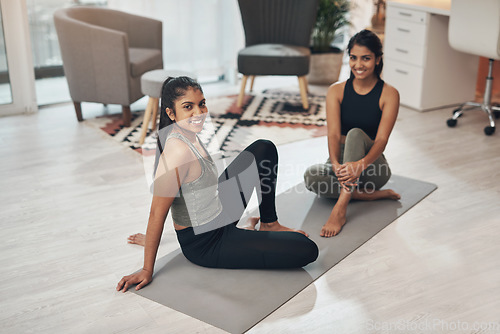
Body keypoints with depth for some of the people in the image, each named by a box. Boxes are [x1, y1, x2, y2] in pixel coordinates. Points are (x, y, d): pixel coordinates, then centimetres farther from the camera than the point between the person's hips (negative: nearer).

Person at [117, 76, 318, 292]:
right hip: (206, 246, -9)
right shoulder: (178, 151, -30)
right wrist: (147, 271, -21)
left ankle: (269, 224, 23)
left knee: (264, 149, 16)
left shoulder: (187, 135, -1)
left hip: (217, 216, 10)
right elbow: (157, 213, -26)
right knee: (307, 250, -18)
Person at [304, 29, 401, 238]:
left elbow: (381, 139, -19)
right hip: (341, 163, 2)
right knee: (311, 177, -32)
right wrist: (335, 164, -36)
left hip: (371, 167, -2)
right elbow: (333, 133, -15)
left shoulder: (389, 94, -8)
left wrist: (361, 164, -41)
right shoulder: (336, 91, -2)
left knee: (356, 134, -34)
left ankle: (340, 209, -42)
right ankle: (375, 194, -19)